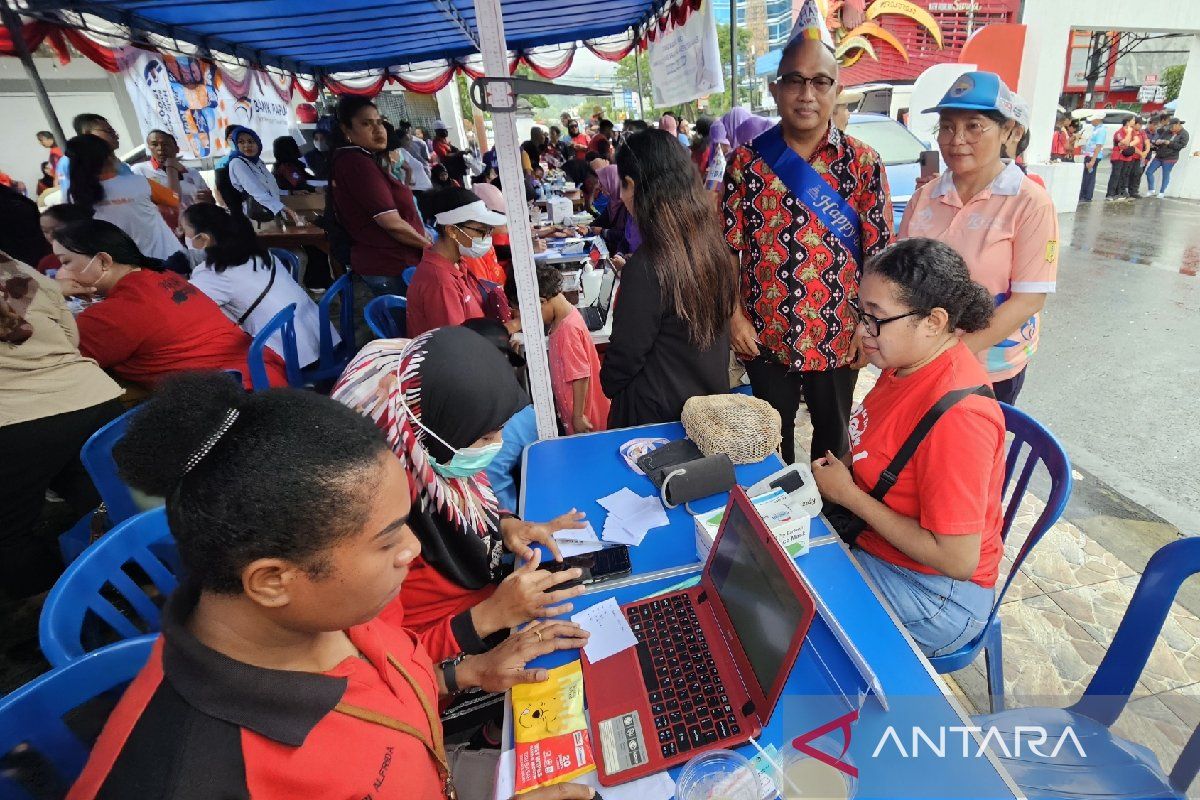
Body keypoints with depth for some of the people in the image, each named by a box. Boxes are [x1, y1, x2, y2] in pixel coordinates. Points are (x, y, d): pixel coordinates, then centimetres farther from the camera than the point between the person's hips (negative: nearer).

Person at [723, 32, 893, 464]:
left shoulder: (863, 162, -4)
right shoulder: (747, 159, -3)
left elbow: (878, 255, -3)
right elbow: (728, 246, -2)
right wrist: (735, 316, -8)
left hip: (837, 336, 0)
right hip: (764, 335, 0)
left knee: (833, 433, 19)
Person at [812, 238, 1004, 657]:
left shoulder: (956, 414, -31)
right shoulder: (908, 360, -4)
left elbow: (957, 559, -27)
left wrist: (849, 495, -21)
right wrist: (842, 467, -4)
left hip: (934, 593, -8)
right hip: (875, 541, 8)